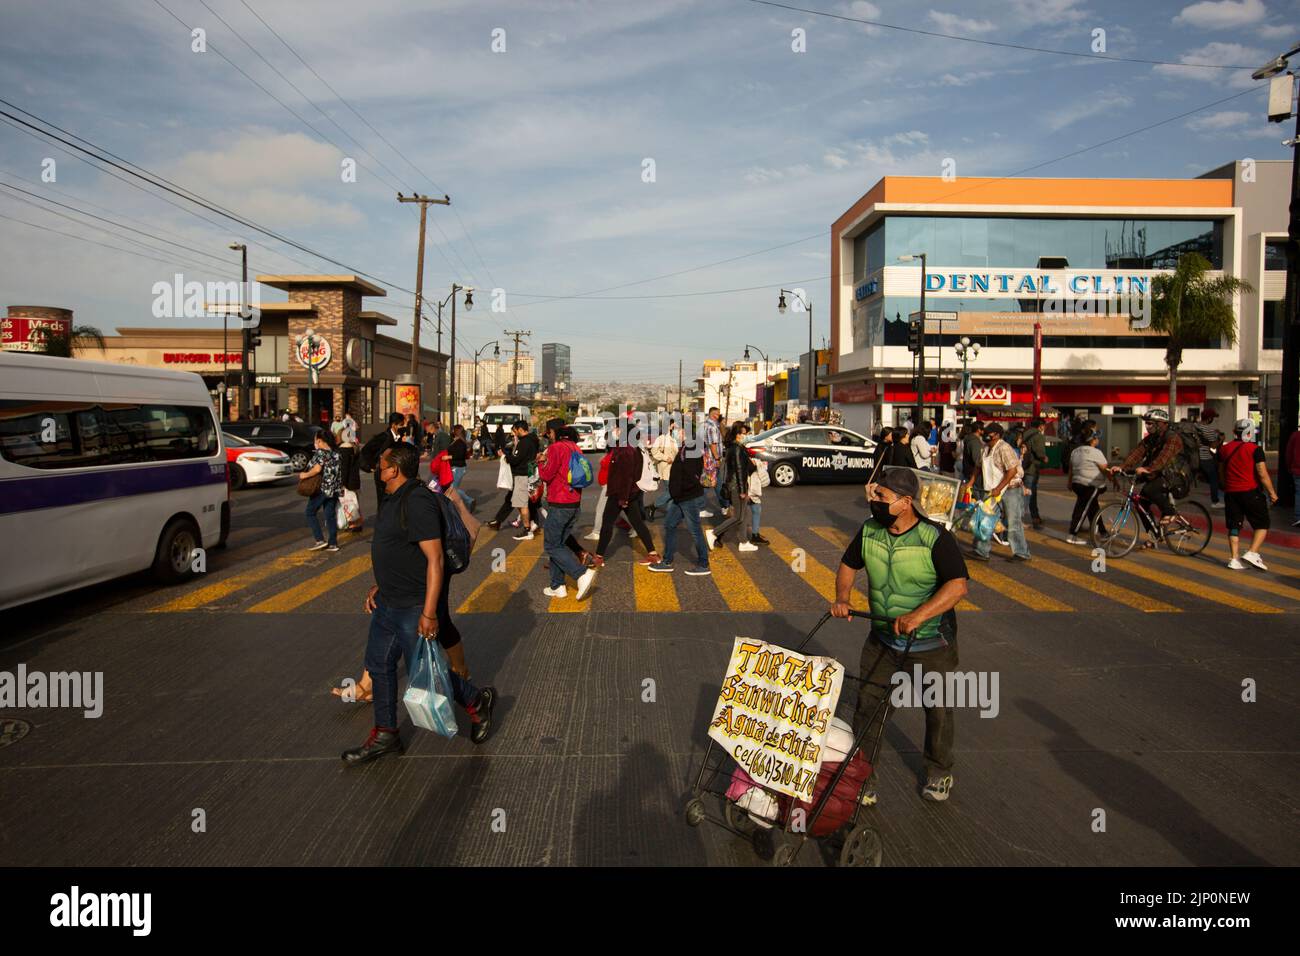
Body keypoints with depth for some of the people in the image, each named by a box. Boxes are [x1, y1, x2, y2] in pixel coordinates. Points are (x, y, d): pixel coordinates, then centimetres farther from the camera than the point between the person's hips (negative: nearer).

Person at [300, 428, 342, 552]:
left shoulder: (320, 452, -13)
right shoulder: (335, 454, 10)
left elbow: (317, 469, -25)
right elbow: (339, 471, 14)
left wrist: (305, 475, -13)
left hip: (321, 489, -7)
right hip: (333, 490, 7)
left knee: (310, 513, 5)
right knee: (331, 515, 10)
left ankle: (320, 540, -3)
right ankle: (333, 543, 10)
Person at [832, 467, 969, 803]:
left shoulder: (935, 537, -21)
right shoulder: (869, 531, -5)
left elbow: (958, 585, -28)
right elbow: (849, 565, 9)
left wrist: (918, 615, -38)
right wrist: (842, 598, -9)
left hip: (930, 643, -4)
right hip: (882, 639, 4)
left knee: (937, 709, 13)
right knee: (868, 705, 6)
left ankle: (939, 772, 36)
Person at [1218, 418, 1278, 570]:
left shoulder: (1224, 449, 6)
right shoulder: (1255, 449, -9)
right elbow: (1262, 474, -12)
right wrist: (1272, 492, -2)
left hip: (1230, 492, 5)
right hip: (1251, 492, -4)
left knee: (1234, 526, 10)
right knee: (1261, 525, 8)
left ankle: (1234, 559, 7)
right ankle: (1252, 553, -7)